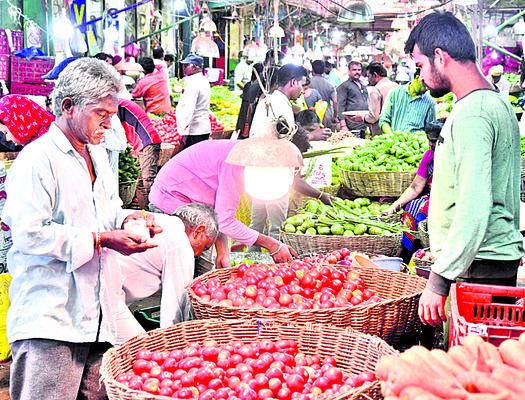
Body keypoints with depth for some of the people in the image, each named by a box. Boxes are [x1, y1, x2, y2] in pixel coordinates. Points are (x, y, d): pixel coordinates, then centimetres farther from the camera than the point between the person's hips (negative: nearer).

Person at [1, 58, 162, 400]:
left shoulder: (98, 156, 18)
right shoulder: (38, 159, -10)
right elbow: (30, 234, -17)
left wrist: (127, 219, 7)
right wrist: (100, 240, -17)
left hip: (98, 317, 8)